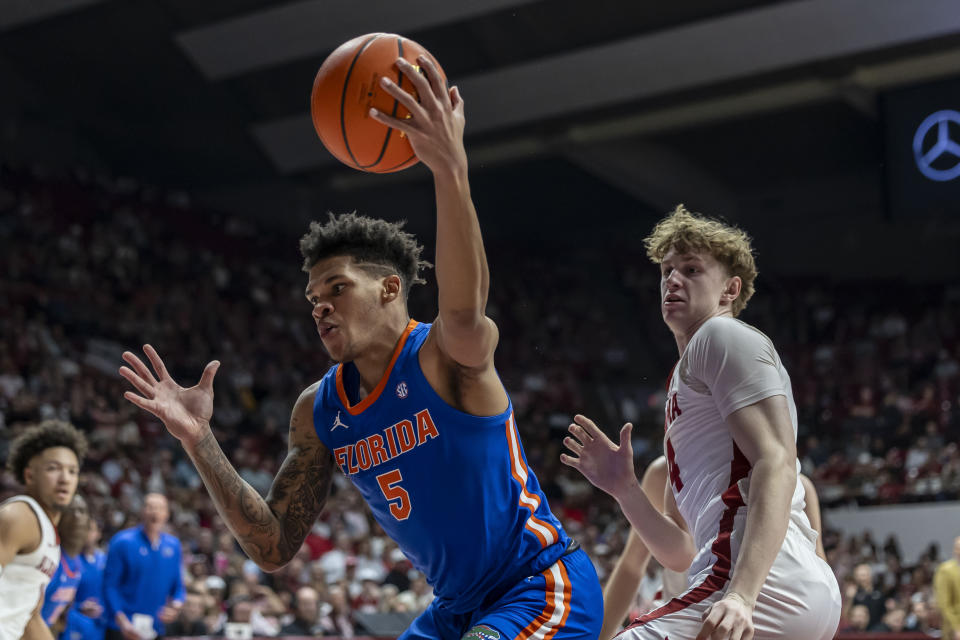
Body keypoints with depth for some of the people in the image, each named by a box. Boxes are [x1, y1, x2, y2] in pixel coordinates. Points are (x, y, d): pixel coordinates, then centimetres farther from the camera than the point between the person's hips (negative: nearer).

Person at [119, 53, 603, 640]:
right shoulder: (318, 411, 2)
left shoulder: (444, 353, -17)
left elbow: (464, 309, -43)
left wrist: (451, 168, -59)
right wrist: (199, 440, -9)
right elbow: (273, 547, 2)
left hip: (544, 589, -8)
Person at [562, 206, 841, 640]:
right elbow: (681, 553, 26)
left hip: (768, 586, -10)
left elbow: (777, 466, -12)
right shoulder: (683, 380, 31)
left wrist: (742, 594, -23)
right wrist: (623, 489, 11)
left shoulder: (725, 336, 4)